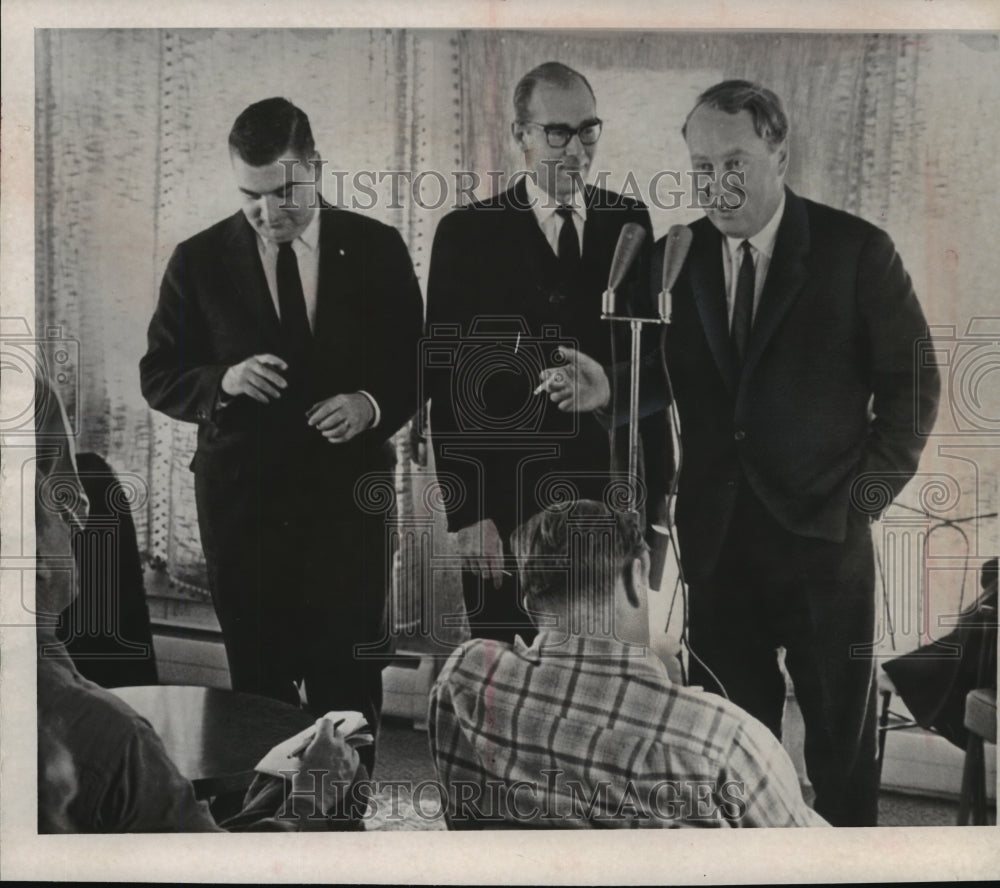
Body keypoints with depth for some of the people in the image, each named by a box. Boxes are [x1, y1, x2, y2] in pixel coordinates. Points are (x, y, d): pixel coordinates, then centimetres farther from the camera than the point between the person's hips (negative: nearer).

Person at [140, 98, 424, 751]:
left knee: (349, 693, 4)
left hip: (350, 499, 0)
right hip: (242, 503, 1)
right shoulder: (199, 260, 2)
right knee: (258, 688, 9)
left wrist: (373, 403, -14)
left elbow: (417, 365, 7)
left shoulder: (377, 248, 1)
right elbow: (159, 378, 6)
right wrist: (223, 380, -14)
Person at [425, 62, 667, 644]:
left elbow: (652, 355, 11)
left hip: (612, 498, 3)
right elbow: (448, 384, -4)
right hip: (506, 511, -2)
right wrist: (466, 514, -9)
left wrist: (657, 487, 7)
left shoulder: (630, 222, 7)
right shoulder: (467, 234, -2)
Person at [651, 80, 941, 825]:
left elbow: (912, 379, 1)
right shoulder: (674, 259, 5)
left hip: (822, 530, -2)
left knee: (842, 734, 9)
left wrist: (870, 489, -4)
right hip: (715, 537, 2)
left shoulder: (856, 250, -3)